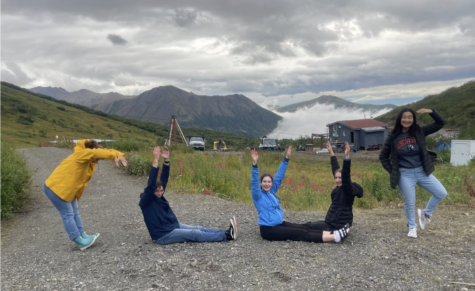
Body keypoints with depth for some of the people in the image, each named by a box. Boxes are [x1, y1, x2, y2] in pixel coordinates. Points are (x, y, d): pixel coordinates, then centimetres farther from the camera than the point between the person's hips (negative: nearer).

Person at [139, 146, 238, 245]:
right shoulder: (145, 202, -17)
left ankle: (227, 232, -10)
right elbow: (151, 184, -31)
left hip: (174, 226, 9)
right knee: (194, 234, -15)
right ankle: (227, 236, -18)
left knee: (199, 229, -4)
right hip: (163, 235, -9)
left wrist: (166, 160, -15)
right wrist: (155, 160, -38)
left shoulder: (158, 196, 5)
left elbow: (164, 179, -2)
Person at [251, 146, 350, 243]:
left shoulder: (271, 192, 10)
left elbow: (279, 176, 10)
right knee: (300, 233, -16)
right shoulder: (258, 195, -8)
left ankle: (333, 234, -20)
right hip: (268, 230, -8)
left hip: (280, 224, 8)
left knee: (304, 228, -10)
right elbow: (254, 181, -25)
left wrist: (286, 158, 7)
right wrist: (255, 163, -39)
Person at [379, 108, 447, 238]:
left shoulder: (419, 132, -1)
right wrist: (392, 172, -2)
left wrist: (431, 112, -19)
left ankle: (426, 213, 22)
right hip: (405, 174, -3)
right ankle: (412, 227, 28)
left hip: (422, 171, 3)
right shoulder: (393, 138, -6)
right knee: (409, 203, 3)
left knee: (441, 193, -1)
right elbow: (383, 157, 4)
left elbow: (440, 123, -2)